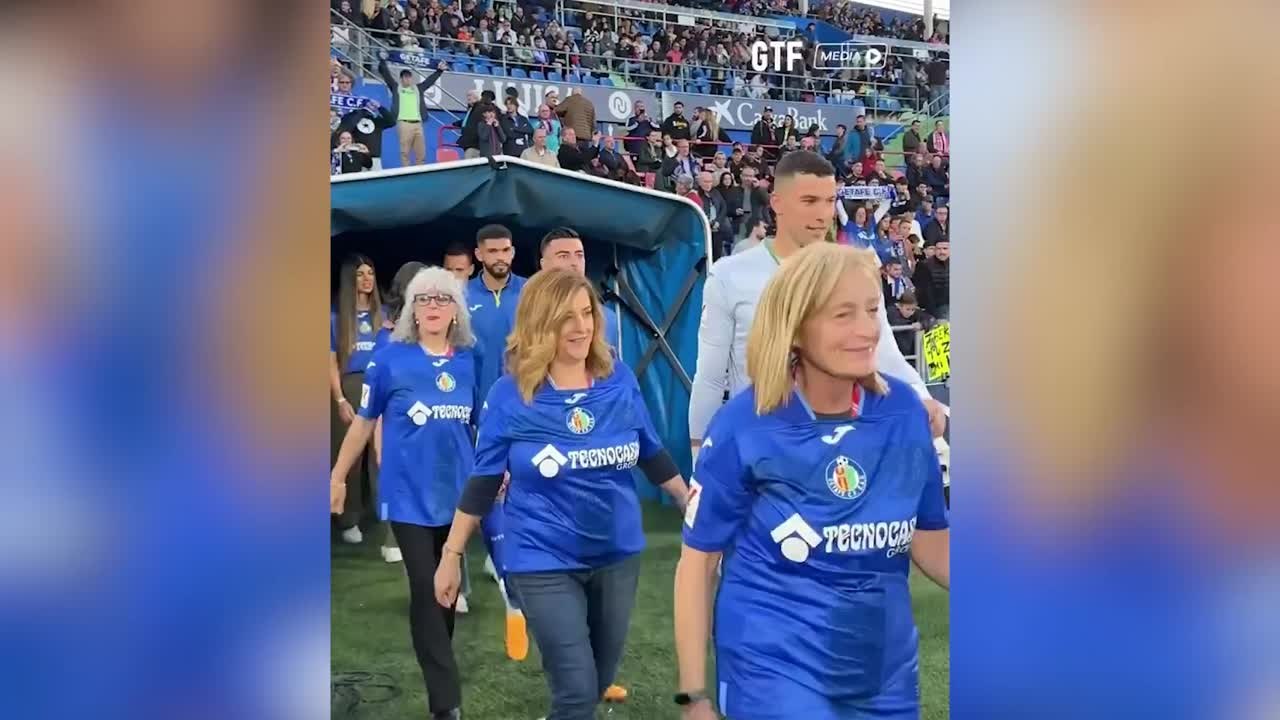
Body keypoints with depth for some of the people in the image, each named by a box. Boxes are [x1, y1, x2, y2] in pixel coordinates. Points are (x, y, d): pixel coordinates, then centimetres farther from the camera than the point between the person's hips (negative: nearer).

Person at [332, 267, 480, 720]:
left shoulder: (469, 360, 0)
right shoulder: (391, 358, -8)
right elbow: (364, 421, 0)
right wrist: (337, 476, 3)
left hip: (458, 490, 3)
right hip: (409, 494, -3)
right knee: (425, 590, -3)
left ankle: (437, 660, 39)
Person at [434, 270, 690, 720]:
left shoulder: (620, 381, -5)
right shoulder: (510, 395, -11)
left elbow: (652, 456, 7)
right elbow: (483, 482, -4)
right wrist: (451, 555, -3)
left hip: (618, 554, 4)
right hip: (544, 561, -4)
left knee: (600, 683, 20)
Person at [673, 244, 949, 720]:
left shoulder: (905, 410, -4)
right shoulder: (743, 426, -13)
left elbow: (929, 540, 7)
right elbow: (698, 561, -6)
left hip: (887, 672, 4)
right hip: (775, 669, -4)